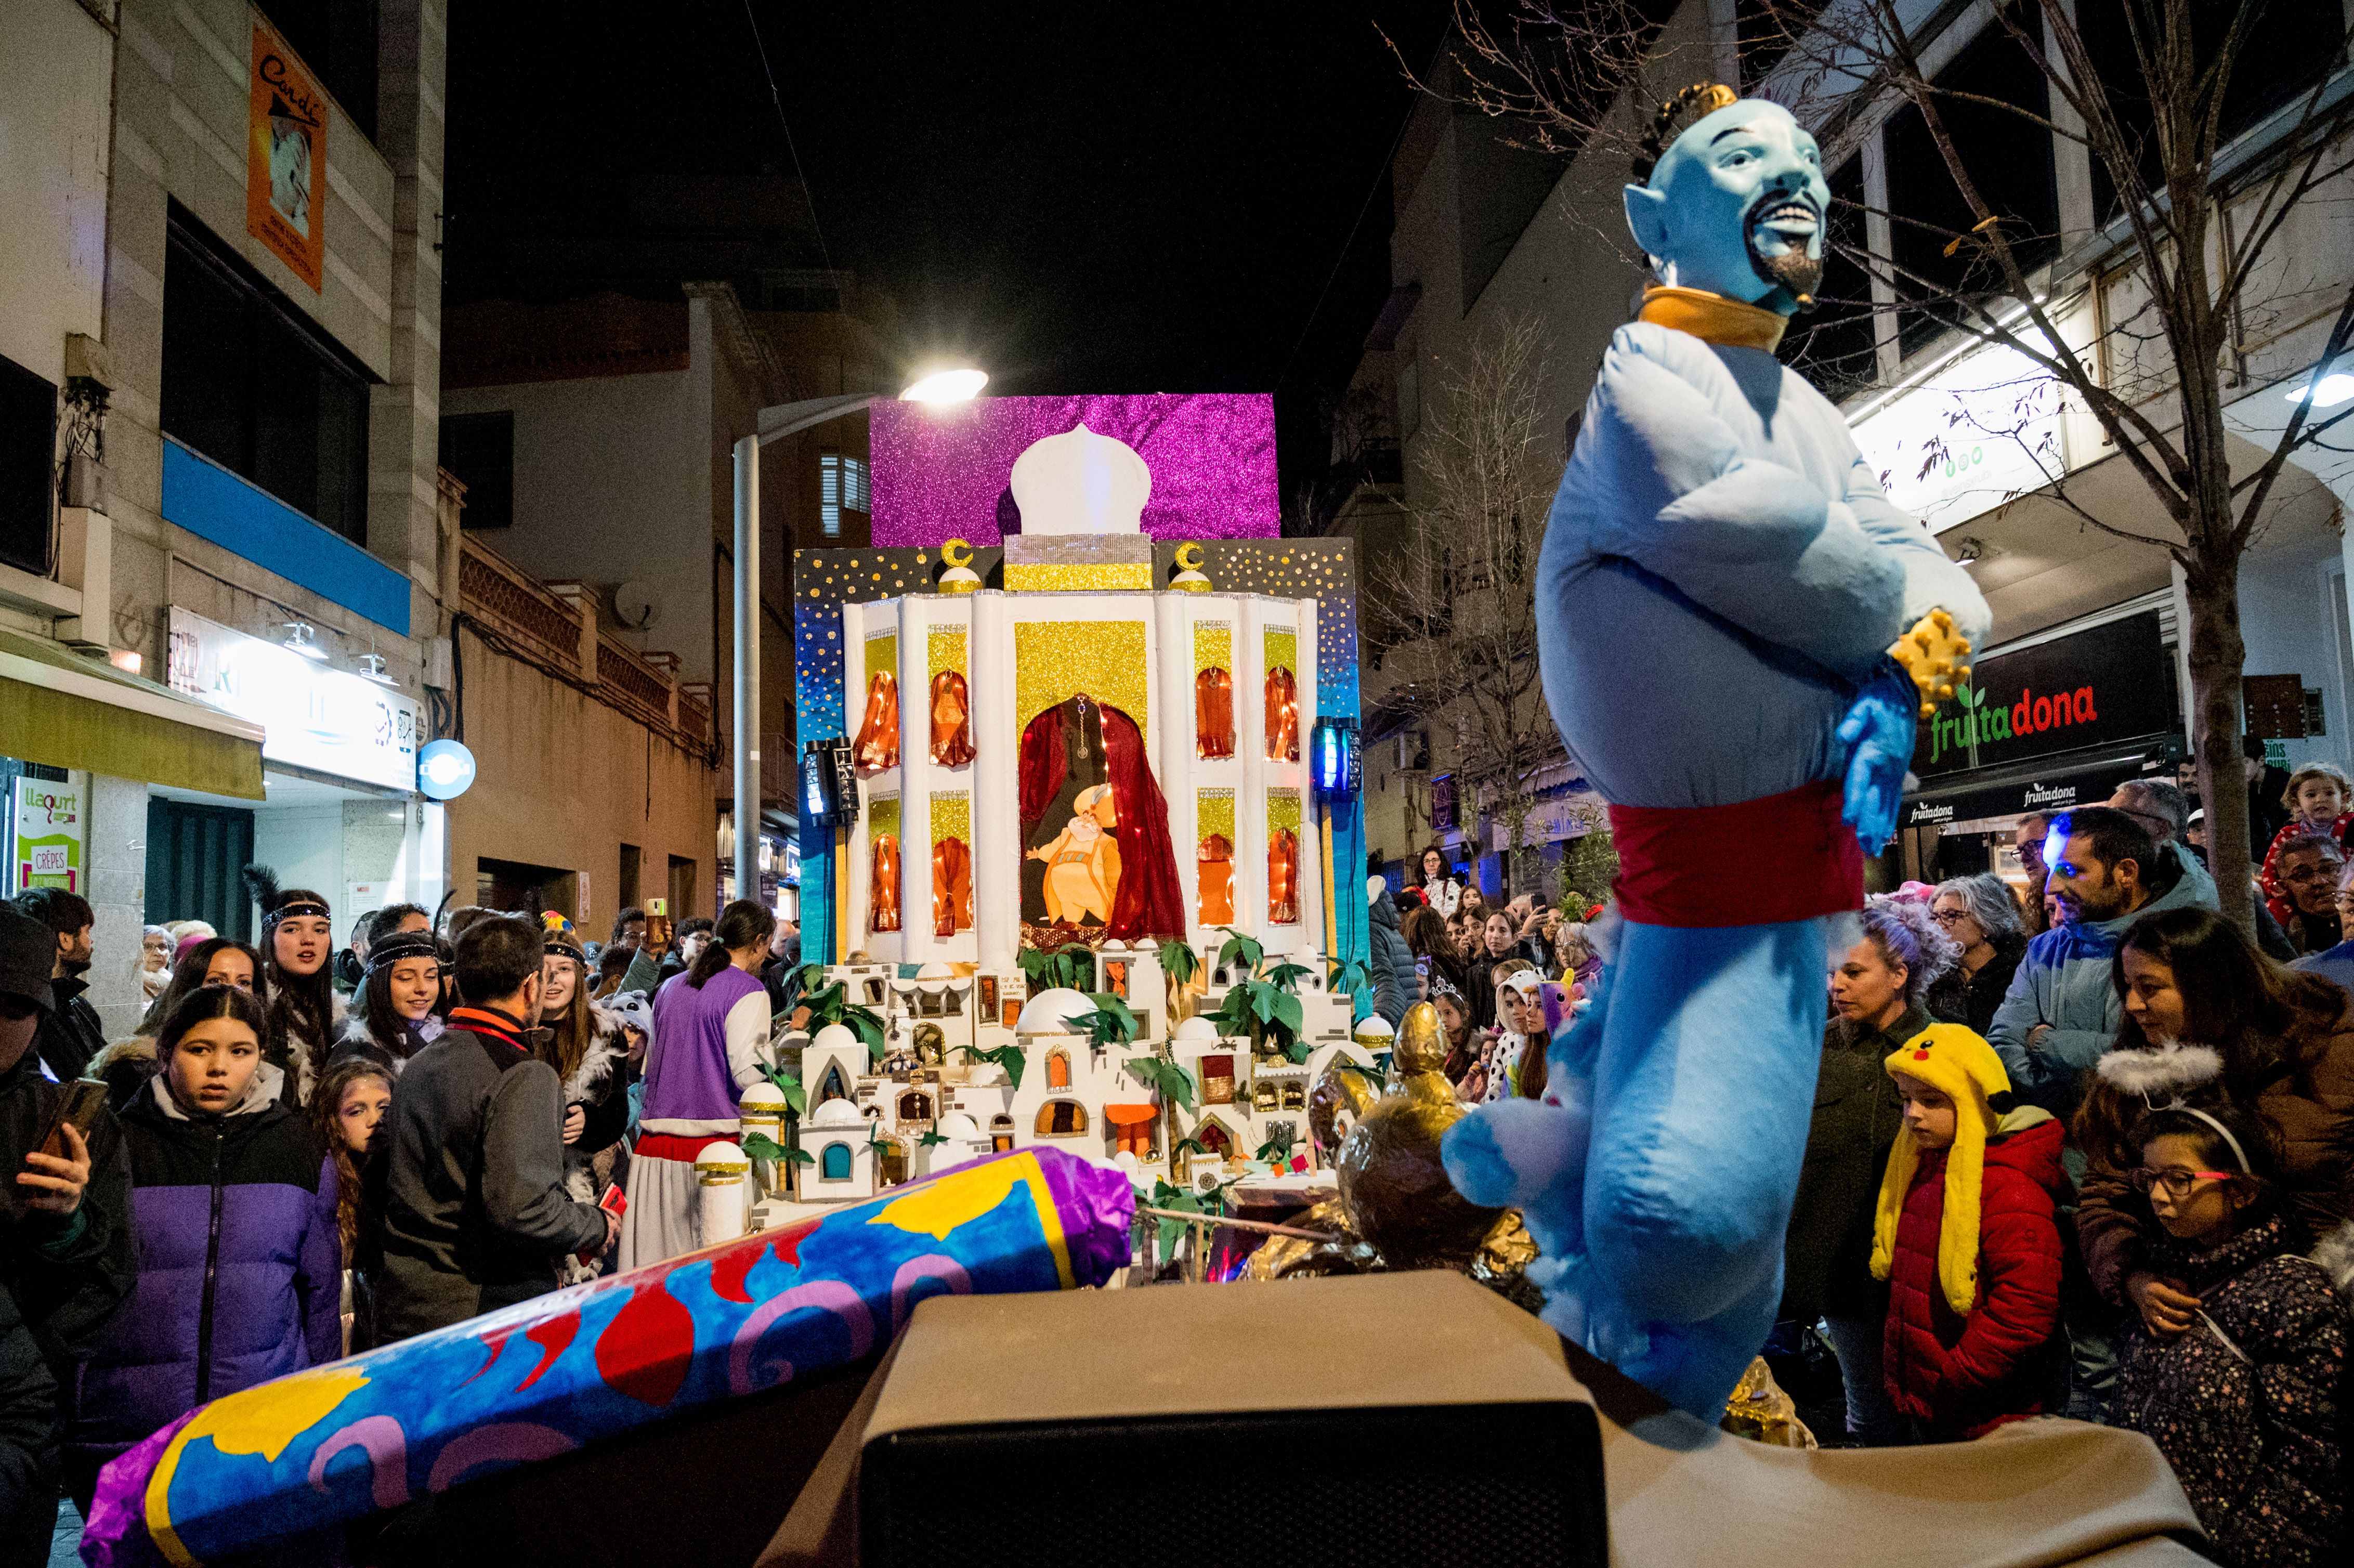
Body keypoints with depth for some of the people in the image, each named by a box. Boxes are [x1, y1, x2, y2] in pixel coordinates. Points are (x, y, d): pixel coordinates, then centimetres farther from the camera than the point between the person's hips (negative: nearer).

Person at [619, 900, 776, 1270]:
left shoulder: (671, 987, 16)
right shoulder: (748, 990, -7)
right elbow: (747, 1073, -16)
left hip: (654, 1143, 7)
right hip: (713, 1144, -7)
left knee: (654, 1273, 9)